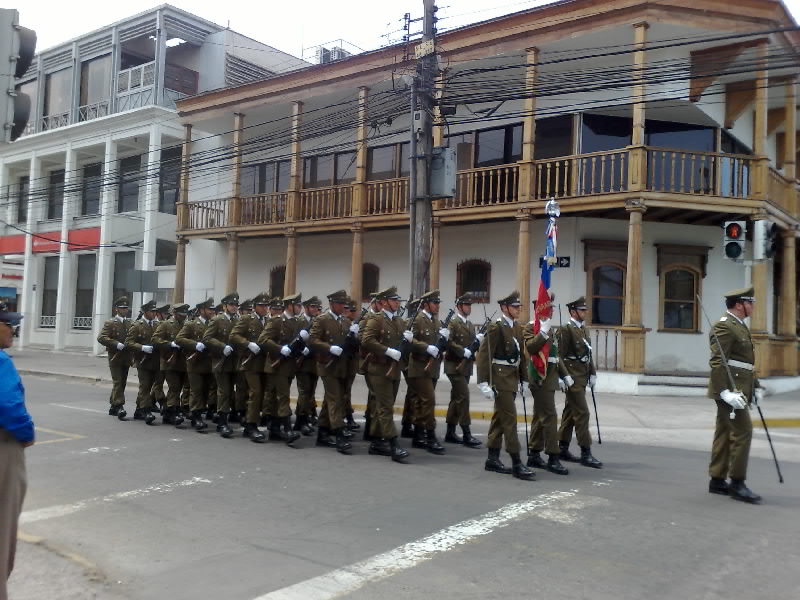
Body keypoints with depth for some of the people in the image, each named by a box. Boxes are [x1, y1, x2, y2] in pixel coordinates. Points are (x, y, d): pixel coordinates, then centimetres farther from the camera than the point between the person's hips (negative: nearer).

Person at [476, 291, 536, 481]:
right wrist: (483, 382, -21)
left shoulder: (517, 328, 13)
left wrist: (523, 379, 15)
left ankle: (493, 459, 20)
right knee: (510, 419, -8)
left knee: (500, 418, 13)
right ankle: (516, 464, -4)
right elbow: (484, 355, -16)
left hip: (513, 379, 8)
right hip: (501, 379, -8)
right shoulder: (496, 327, -12)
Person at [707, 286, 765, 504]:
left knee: (725, 433, 11)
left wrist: (756, 386, 20)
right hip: (730, 388, -10)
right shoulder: (724, 326, -13)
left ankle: (717, 480, 17)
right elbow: (717, 362, -20)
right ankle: (737, 483, -5)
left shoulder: (739, 326, 20)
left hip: (739, 388, 10)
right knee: (743, 431, -10)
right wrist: (726, 392, -26)